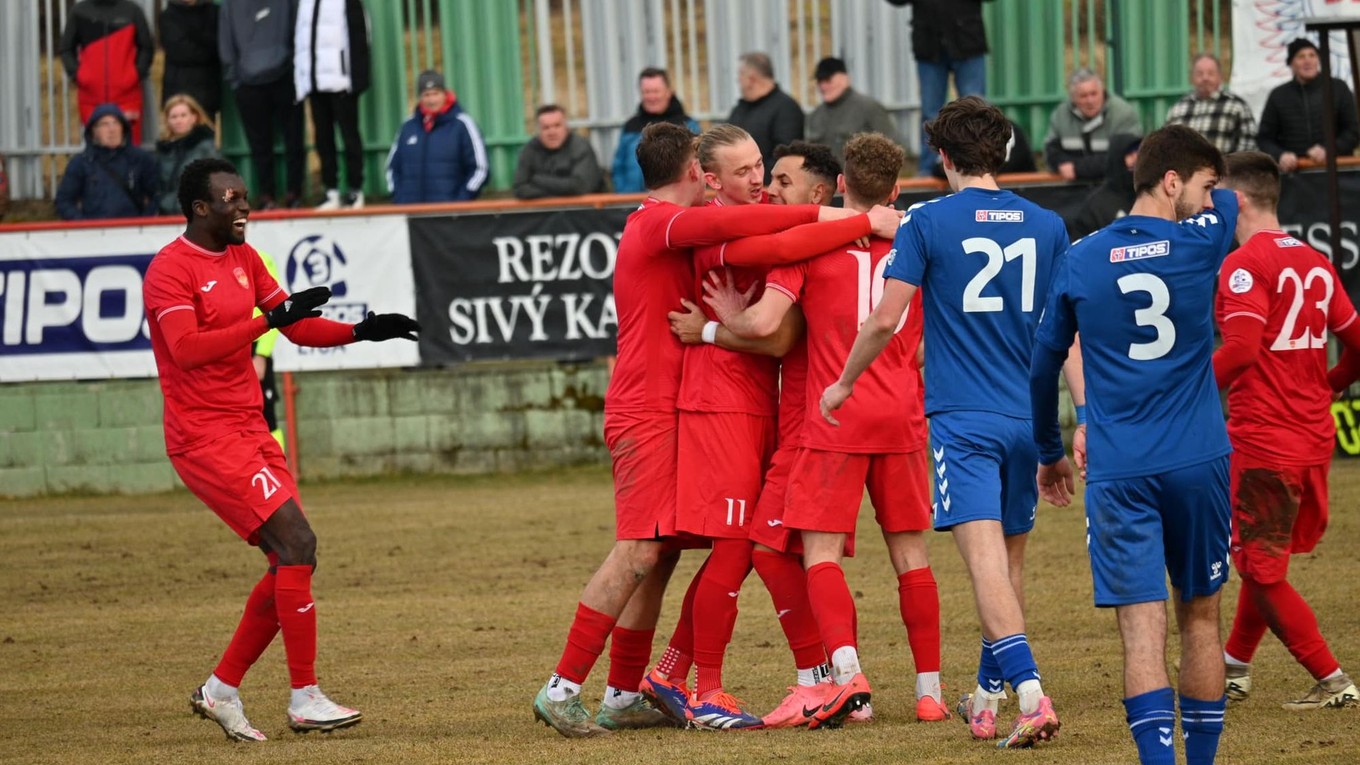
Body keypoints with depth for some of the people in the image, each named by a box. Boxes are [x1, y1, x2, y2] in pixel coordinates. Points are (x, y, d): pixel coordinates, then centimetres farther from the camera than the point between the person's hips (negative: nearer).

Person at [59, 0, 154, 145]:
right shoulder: (79, 12, 9)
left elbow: (146, 48, 10)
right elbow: (67, 49, 16)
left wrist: (138, 73, -4)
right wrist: (75, 74, 1)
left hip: (127, 95, -1)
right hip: (90, 96, 1)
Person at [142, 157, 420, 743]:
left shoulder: (243, 259, 15)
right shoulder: (170, 270, -11)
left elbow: (300, 328, 21)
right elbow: (186, 348, -25)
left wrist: (364, 332, 6)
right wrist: (271, 320, -27)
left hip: (251, 432, 9)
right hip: (205, 438, -9)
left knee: (293, 561, 5)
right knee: (296, 544, -16)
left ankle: (221, 690, 15)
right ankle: (305, 698, -12)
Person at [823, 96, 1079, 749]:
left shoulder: (927, 222, -4)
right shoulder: (1046, 226, 7)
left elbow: (885, 319, -6)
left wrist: (843, 384, 9)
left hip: (961, 418, -5)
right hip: (1027, 418, 5)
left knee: (986, 558, -13)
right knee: (1009, 559, 17)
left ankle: (1031, 694, -29)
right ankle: (986, 700, 28)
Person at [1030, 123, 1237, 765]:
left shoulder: (1081, 261, 3)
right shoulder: (1201, 243, -1)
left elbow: (1043, 363, 14)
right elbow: (1228, 202, 24)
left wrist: (1049, 451, 27)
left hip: (1118, 473, 0)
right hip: (1198, 465, 0)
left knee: (1142, 632, -7)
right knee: (1200, 617, 15)